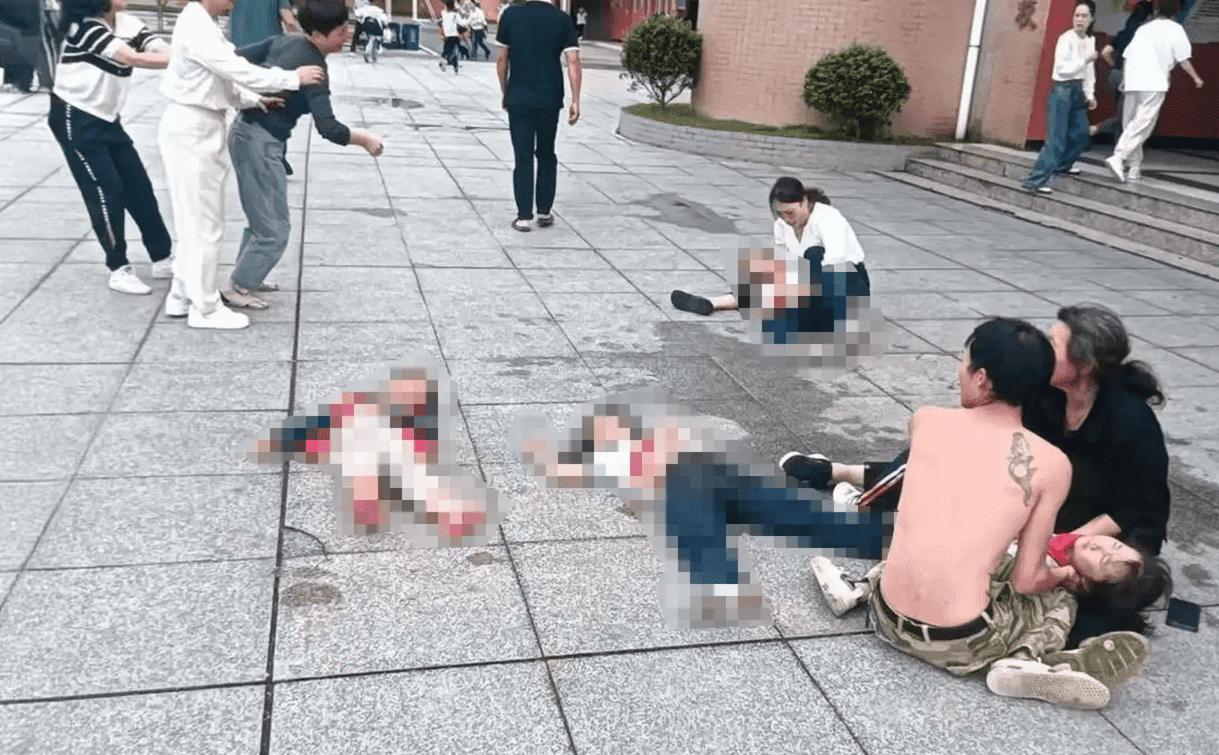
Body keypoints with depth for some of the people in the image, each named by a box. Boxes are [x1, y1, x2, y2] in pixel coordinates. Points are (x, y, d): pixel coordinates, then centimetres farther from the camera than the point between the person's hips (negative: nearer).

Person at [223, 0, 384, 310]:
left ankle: (247, 276, 37)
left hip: (246, 131, 9)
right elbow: (327, 128, -24)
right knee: (274, 229, 1)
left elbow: (238, 57, 9)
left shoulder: (284, 41, 4)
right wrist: (364, 139, -12)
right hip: (261, 144, -9)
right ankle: (236, 289, 11)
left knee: (261, 217, 24)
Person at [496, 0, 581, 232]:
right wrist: (575, 101, -5)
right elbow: (573, 61, -7)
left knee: (523, 157, 4)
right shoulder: (562, 19, 0)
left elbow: (502, 60, 1)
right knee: (546, 155, 16)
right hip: (550, 100, 1)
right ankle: (544, 212, 18)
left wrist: (505, 93, 13)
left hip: (518, 99, -1)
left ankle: (524, 216, 1)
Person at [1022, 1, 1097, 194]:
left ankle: (1061, 166, 36)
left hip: (1078, 91, 8)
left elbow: (1089, 71, 16)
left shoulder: (1090, 41, 11)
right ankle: (1035, 180, -17)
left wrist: (1090, 94, 13)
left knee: (1081, 134, 15)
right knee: (1056, 139, -15)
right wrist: (1086, 60, -20)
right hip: (1062, 90, -8)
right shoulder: (1066, 39, -12)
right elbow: (1063, 68, -20)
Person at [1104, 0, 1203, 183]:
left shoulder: (1143, 28, 20)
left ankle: (1134, 168, 10)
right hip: (1153, 84, -5)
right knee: (1141, 126, -9)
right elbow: (1183, 59, 3)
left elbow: (1126, 56, 17)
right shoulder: (1175, 29, 5)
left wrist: (1124, 80, 26)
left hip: (1132, 82, 6)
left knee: (1131, 125, 9)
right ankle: (1118, 157, -25)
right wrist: (1196, 78, 15)